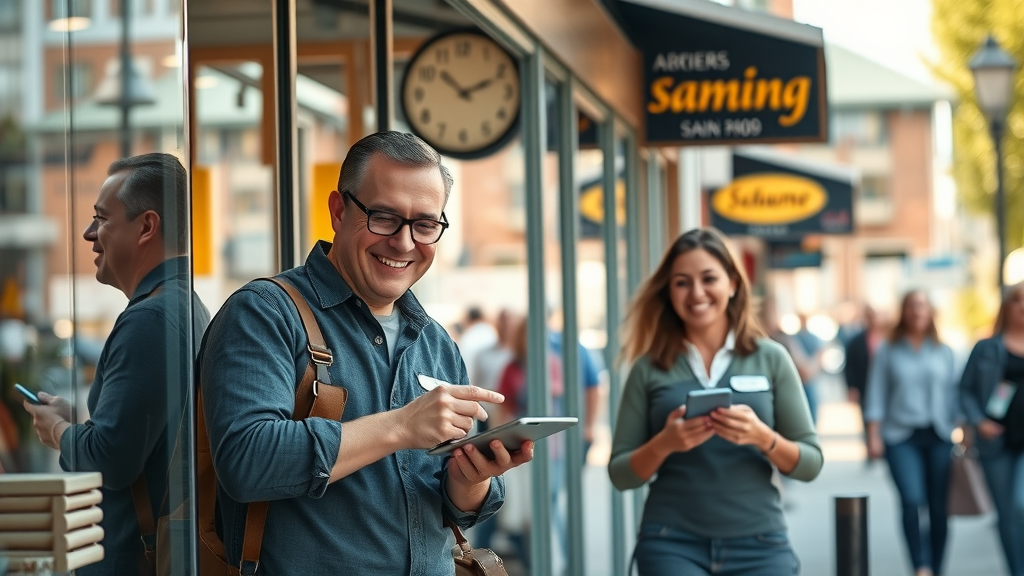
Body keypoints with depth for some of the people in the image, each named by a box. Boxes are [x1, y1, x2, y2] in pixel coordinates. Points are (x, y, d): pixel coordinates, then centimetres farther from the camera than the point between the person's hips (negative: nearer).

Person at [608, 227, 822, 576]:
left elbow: (811, 463, 4)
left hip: (758, 545, 1)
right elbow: (620, 474, 5)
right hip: (673, 545, -1)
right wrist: (664, 444, -14)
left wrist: (763, 437, -15)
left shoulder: (770, 358, 5)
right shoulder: (649, 369, 5)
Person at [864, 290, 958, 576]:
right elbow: (876, 396, 5)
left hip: (939, 437, 2)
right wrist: (873, 435, -3)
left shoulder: (943, 352, 12)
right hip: (901, 437, -2)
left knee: (939, 507, -1)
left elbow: (953, 394, 11)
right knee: (911, 499, -19)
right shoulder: (888, 352, 7)